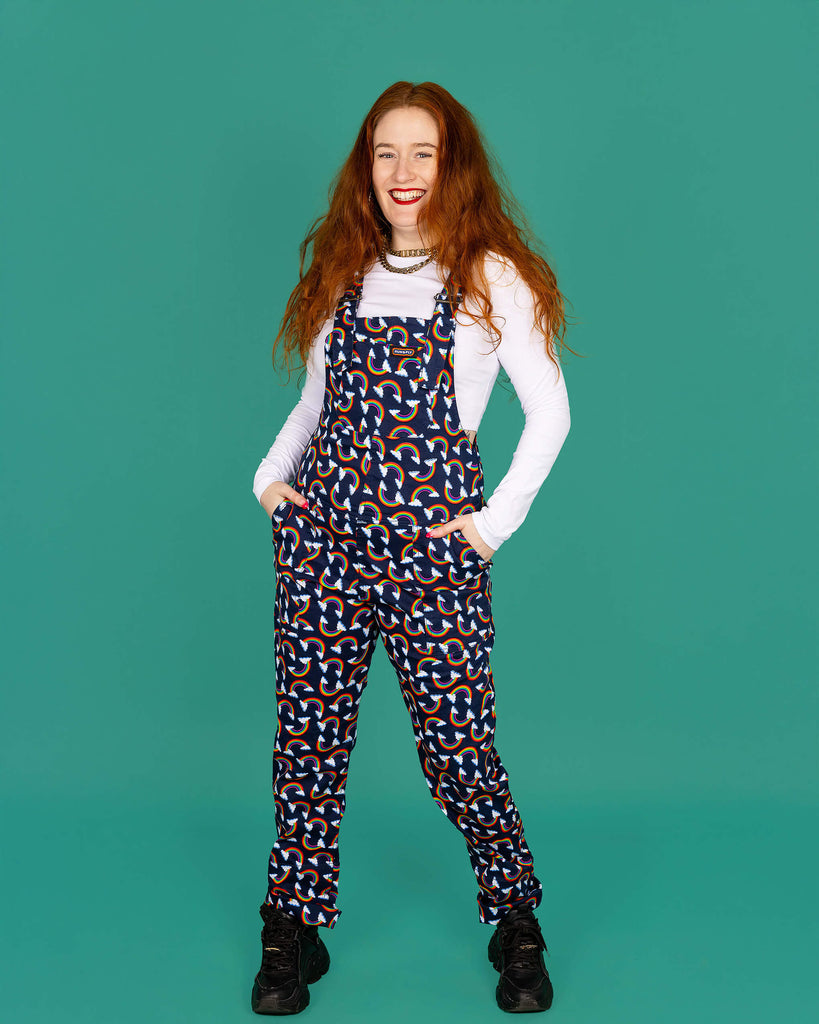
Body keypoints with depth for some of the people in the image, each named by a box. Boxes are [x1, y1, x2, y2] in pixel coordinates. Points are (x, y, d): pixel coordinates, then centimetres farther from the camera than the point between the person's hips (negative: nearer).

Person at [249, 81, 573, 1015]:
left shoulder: (491, 278, 0)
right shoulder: (343, 274, 13)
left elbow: (549, 413, 0)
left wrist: (498, 518, -4)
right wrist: (271, 476, 8)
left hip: (431, 545, -4)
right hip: (322, 532, 4)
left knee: (457, 743, -1)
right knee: (308, 732, 5)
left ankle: (515, 922, 21)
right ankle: (292, 932, 20)